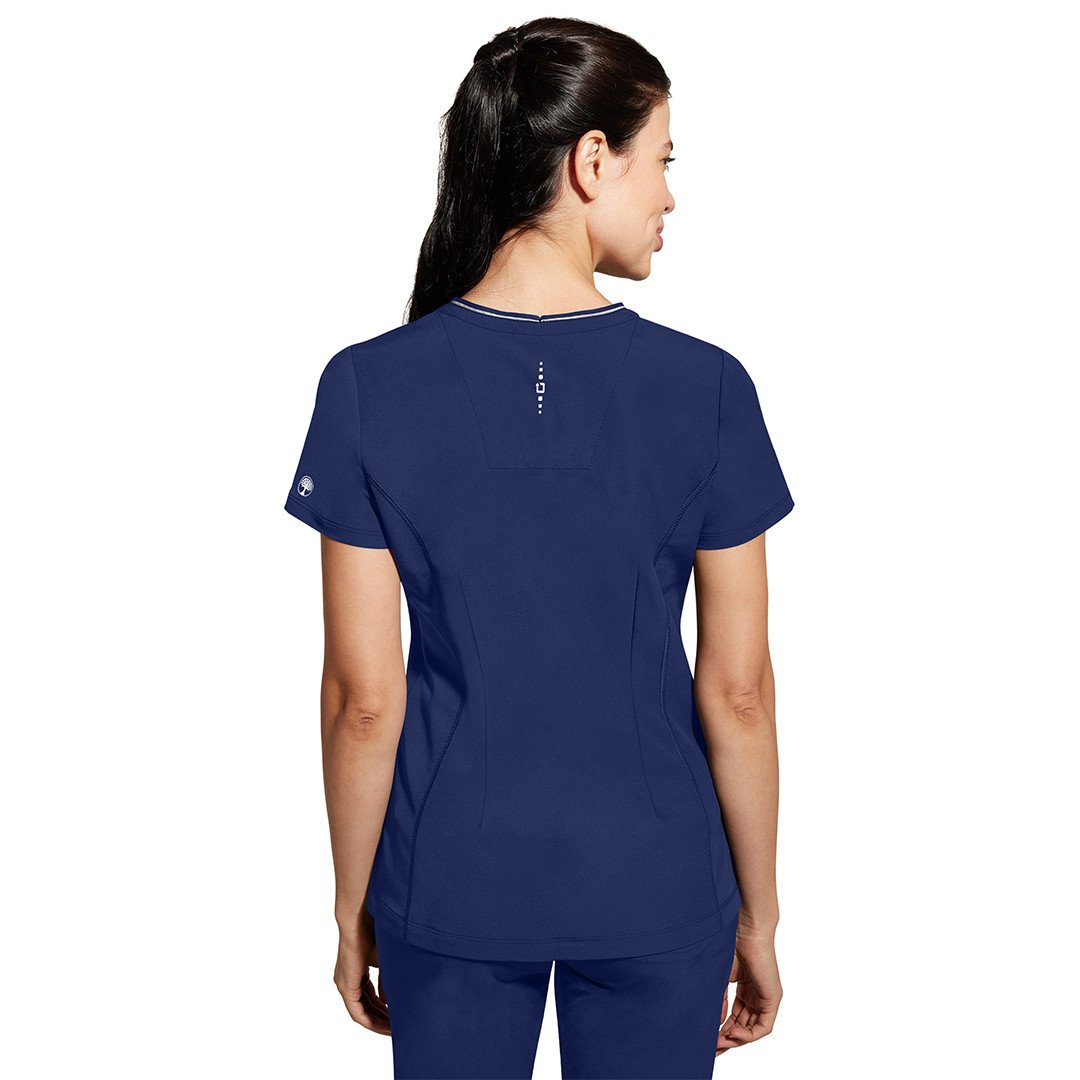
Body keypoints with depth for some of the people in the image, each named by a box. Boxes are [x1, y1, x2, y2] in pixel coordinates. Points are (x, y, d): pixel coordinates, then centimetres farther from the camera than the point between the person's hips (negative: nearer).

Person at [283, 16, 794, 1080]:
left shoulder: (370, 386, -13)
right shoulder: (706, 386, -14)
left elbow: (365, 700, -10)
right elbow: (737, 692, -8)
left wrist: (353, 908, 5)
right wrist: (758, 915, 5)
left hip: (452, 887, 1)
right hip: (657, 893, 0)